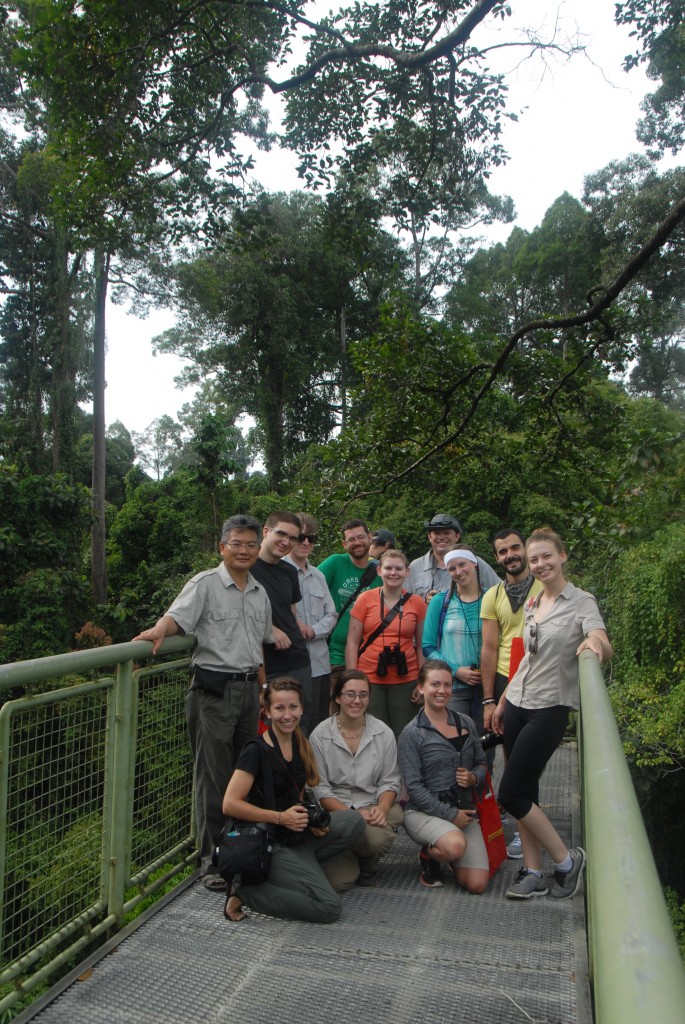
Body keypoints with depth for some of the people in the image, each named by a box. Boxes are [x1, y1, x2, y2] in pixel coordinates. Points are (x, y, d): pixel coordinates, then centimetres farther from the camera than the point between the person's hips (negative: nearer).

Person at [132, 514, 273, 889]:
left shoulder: (260, 593, 12)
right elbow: (177, 616, -20)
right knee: (213, 777, 0)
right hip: (213, 689, -6)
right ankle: (211, 859, 13)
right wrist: (159, 630, -41)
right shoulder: (205, 584, -5)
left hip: (248, 687, 6)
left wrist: (263, 687, 16)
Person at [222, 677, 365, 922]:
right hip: (270, 844, -7)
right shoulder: (257, 751, -17)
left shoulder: (300, 744, 6)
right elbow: (230, 805, -21)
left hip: (298, 836, 7)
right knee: (330, 907, -15)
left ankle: (301, 870, -2)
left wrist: (309, 818, -2)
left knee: (353, 821, -13)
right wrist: (280, 817, -21)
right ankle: (245, 891, -3)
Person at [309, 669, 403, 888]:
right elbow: (320, 788, -4)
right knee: (337, 881, -22)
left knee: (377, 837, -34)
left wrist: (382, 808, -16)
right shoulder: (320, 735, -4)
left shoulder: (383, 733, 2)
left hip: (374, 806, 1)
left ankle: (368, 866, 5)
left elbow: (390, 782, 5)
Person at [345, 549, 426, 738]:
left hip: (405, 681, 1)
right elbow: (352, 642, 1)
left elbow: (421, 645, 9)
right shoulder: (365, 599, 0)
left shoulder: (417, 603, 5)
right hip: (369, 679, -1)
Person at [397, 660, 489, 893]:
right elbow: (414, 787, -11)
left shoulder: (466, 724, 8)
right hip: (424, 811, -4)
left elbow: (481, 763, 16)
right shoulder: (412, 734, -8)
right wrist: (450, 814, -17)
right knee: (456, 845, -35)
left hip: (464, 810, 5)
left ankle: (446, 854, 20)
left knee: (477, 884, -11)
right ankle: (429, 856, 0)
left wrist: (475, 778, -8)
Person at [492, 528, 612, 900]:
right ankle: (533, 874, 23)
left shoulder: (581, 601, -9)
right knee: (524, 793, 9)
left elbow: (604, 646, -25)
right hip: (517, 705, 6)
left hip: (550, 709, -6)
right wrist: (502, 701, 19)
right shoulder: (532, 604, 10)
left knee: (511, 794, -5)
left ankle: (567, 860, 14)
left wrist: (595, 643, -49)